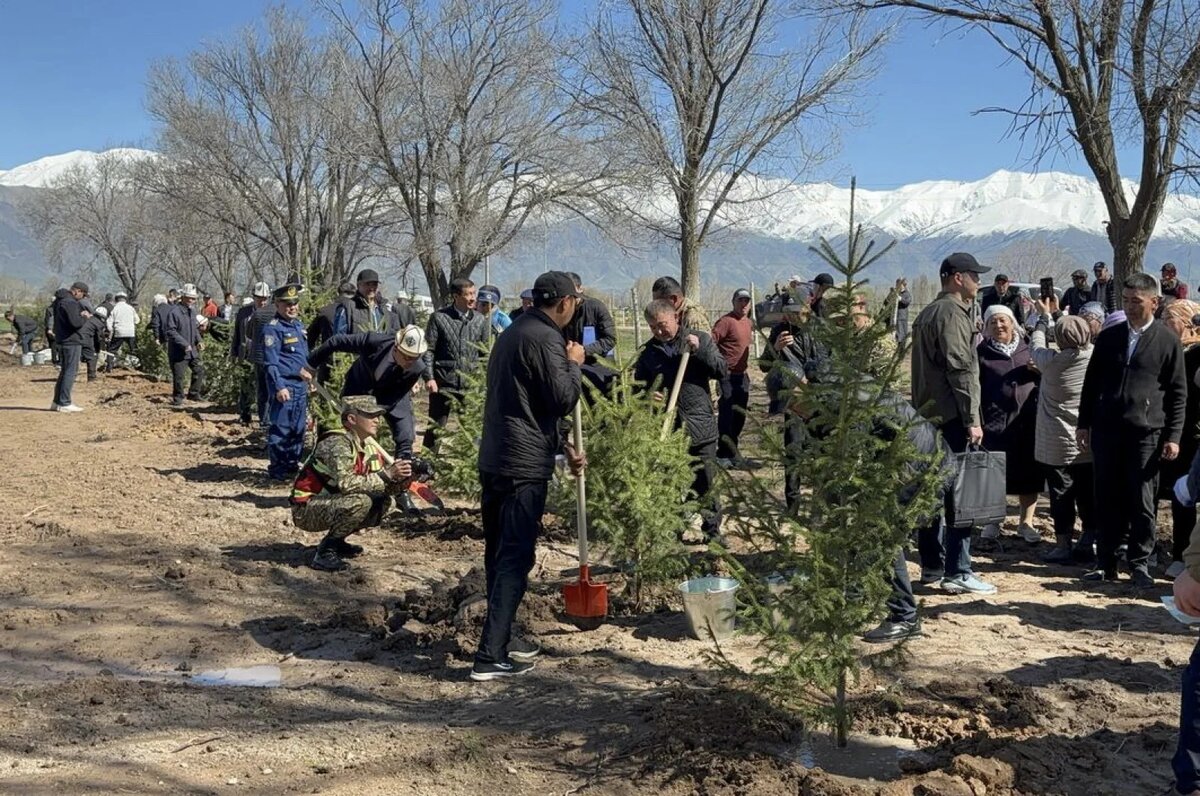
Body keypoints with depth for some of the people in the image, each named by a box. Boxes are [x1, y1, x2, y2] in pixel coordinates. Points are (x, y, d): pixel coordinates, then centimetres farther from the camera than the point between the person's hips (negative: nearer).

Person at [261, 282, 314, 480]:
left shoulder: (298, 325, 15)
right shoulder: (272, 329, -11)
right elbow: (270, 363, -16)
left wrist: (307, 370, 8)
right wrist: (279, 387, -20)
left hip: (301, 386, 9)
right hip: (284, 387, -9)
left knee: (299, 427, 14)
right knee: (280, 428, -3)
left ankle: (292, 464, 24)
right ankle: (276, 469, 5)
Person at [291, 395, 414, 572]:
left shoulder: (368, 445, 5)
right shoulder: (337, 443, -21)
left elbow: (382, 488, 5)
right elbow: (345, 483, -33)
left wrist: (400, 479, -16)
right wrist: (386, 475, -31)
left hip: (331, 503, 9)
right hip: (306, 510, -9)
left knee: (382, 502, 2)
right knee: (360, 502, -28)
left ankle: (337, 541, 12)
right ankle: (324, 551, -14)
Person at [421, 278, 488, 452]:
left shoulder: (480, 320, 5)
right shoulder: (439, 317, -3)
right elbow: (428, 350, -2)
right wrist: (429, 377, -10)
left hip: (471, 384, 3)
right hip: (443, 382, -2)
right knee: (436, 426, 5)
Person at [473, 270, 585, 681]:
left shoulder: (512, 334, 18)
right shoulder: (545, 339, -12)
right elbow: (563, 400, -15)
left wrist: (563, 447, 24)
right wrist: (574, 364, 3)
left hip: (493, 460, 9)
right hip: (524, 465, -9)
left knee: (498, 553, 16)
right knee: (515, 558, -7)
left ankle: (501, 636, 27)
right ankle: (491, 655, -7)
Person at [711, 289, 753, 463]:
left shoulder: (747, 321, 13)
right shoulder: (726, 321, -14)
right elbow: (711, 341, -23)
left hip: (742, 375, 9)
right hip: (728, 375, -9)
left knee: (740, 415, 15)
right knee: (726, 415, -5)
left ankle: (732, 452, 27)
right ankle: (723, 454, 1)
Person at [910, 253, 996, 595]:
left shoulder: (927, 313, 19)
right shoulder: (952, 313, -12)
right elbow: (961, 370, -18)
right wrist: (972, 419, -18)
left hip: (927, 414, 10)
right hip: (951, 416, -10)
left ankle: (931, 566, 20)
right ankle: (957, 572, -5)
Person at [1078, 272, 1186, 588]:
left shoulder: (1168, 341, 1)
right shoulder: (1108, 337, 9)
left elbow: (1178, 393, 2)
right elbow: (1091, 382, 14)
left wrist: (1173, 436, -3)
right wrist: (1084, 424, 10)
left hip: (1146, 433, -3)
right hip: (1107, 429, 3)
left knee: (1143, 502, 2)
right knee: (1108, 500, 7)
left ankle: (1140, 563, 14)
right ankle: (1105, 562, 15)